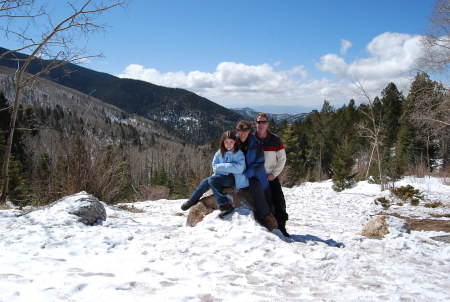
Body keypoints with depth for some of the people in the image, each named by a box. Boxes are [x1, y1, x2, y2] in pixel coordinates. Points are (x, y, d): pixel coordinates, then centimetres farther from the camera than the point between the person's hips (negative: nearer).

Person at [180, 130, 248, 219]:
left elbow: (239, 168, -22)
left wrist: (222, 167, -19)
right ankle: (192, 201, 3)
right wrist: (230, 167, -15)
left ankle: (225, 205, -32)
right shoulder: (220, 153, 3)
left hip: (234, 178, -6)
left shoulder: (238, 153, -11)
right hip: (223, 177, 6)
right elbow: (215, 167, 2)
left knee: (212, 179, -25)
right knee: (206, 181, -13)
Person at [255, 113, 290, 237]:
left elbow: (282, 158, 2)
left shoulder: (275, 139, 0)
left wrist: (274, 173, -7)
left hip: (271, 177, 0)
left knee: (279, 203, -6)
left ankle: (281, 227, 5)